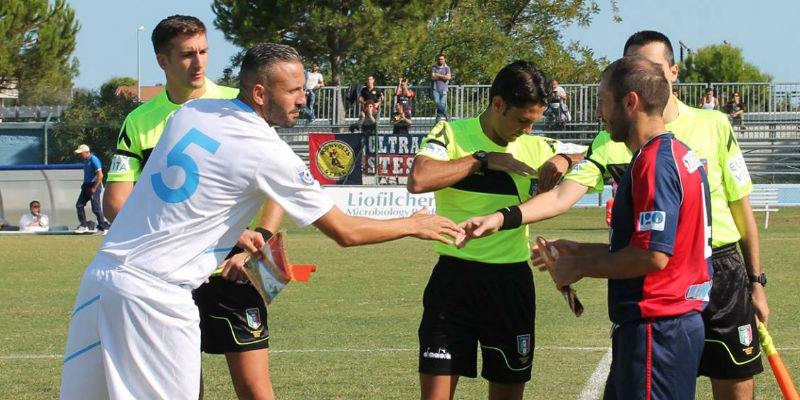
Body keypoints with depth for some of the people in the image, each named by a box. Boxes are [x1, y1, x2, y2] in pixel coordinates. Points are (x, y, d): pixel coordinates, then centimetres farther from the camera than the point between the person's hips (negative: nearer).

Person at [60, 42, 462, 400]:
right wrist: (415, 225, 12)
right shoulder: (267, 152, -9)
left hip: (101, 272, 7)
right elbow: (344, 231, -2)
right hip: (154, 294, -7)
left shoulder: (189, 112, 9)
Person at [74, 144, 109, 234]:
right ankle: (84, 226, 11)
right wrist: (84, 185, 13)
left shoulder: (93, 160, -16)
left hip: (94, 185, -9)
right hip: (86, 185, 9)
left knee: (96, 208, -7)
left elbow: (100, 176, -21)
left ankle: (103, 228, 0)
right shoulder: (85, 160, 12)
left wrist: (94, 188, -19)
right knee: (79, 205, 5)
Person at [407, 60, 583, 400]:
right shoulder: (452, 134, -4)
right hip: (455, 279, -3)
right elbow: (418, 181, -22)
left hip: (512, 283, 3)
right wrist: (483, 159, -17)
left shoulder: (536, 147, 5)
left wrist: (564, 160, -9)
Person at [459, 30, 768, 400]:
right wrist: (500, 218, -25)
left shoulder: (714, 126, 0)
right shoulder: (612, 141, 0)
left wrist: (756, 282, 7)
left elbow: (741, 208, 6)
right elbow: (563, 196, -10)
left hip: (723, 272, 0)